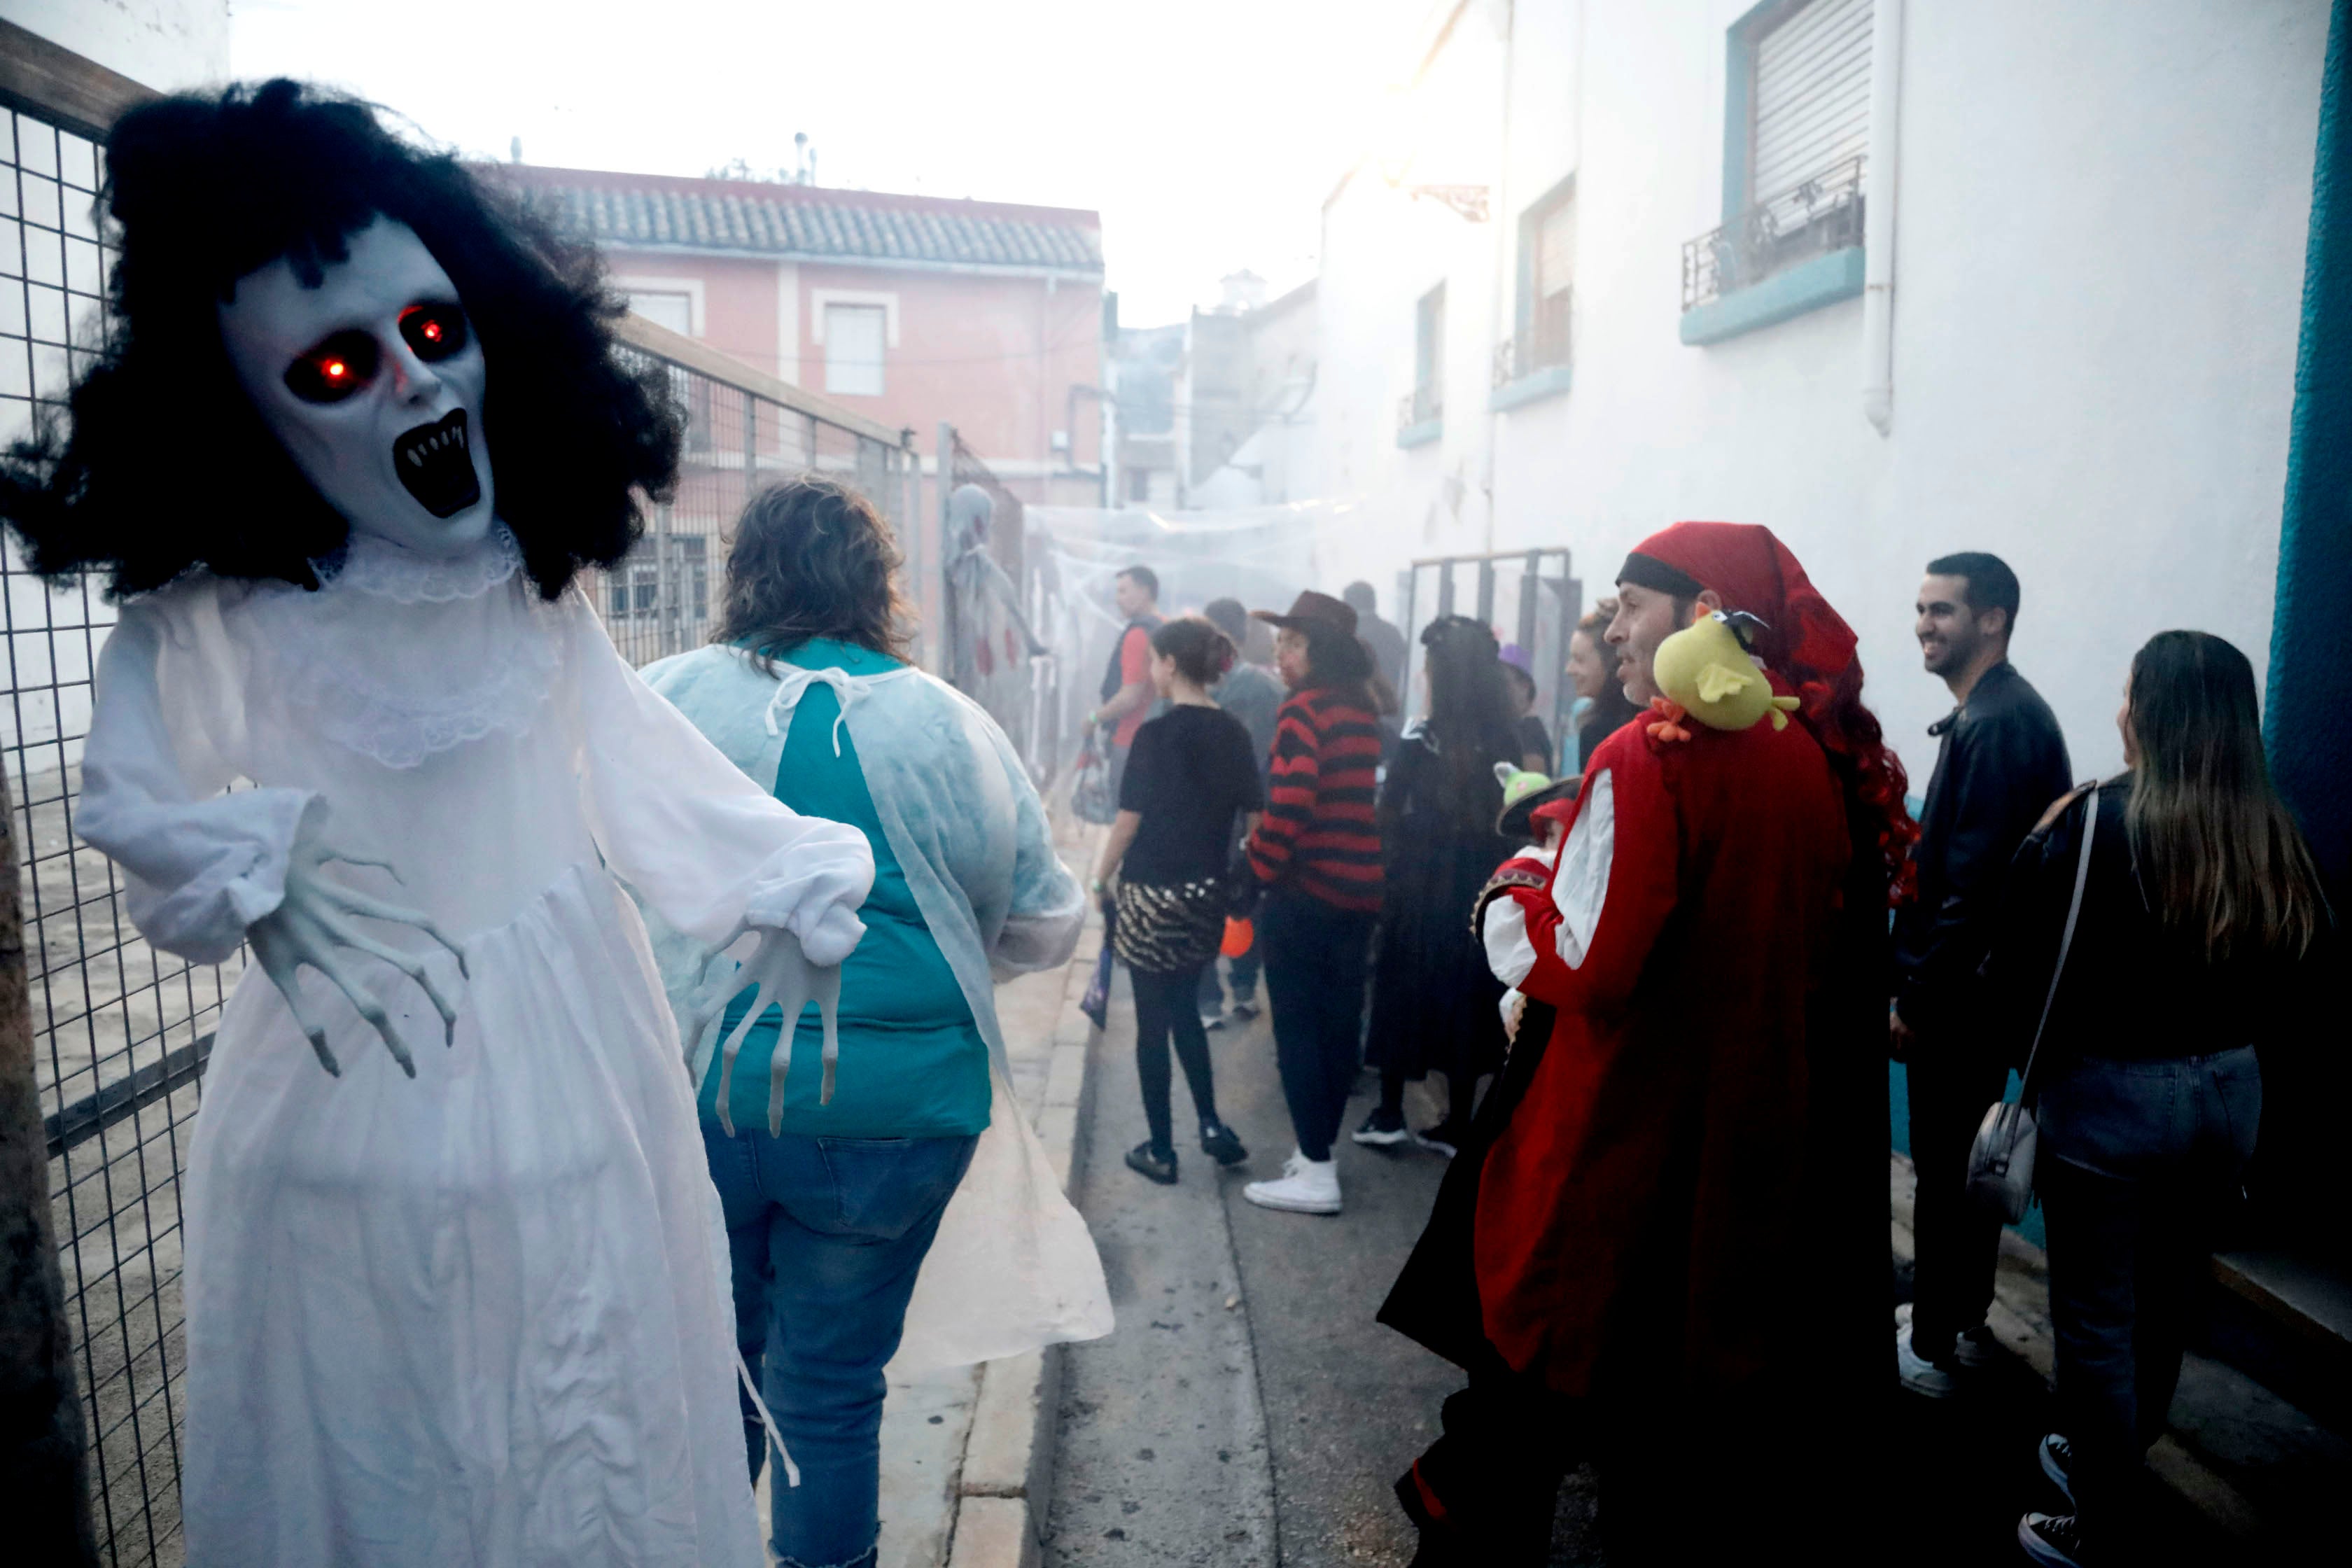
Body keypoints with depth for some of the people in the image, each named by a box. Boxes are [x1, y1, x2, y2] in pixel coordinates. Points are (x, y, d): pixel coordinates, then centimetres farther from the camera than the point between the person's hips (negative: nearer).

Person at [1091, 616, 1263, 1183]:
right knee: (1185, 1011, 22)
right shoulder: (1234, 733, 3)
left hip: (1152, 895, -5)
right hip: (1207, 896, 5)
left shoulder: (1156, 734, -13)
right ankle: (1212, 1127, 18)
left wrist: (1100, 879, -1)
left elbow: (1129, 820, -13)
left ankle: (1160, 1151, 15)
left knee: (1154, 1021, 7)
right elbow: (1255, 818, 5)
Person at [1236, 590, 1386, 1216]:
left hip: (1304, 892, -8)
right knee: (1338, 1024, 14)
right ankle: (1319, 1151, 26)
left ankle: (1315, 1174, 3)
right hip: (1357, 889, 8)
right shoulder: (1362, 710, 11)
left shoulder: (1303, 711, -13)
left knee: (1297, 1029, 0)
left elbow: (1287, 807, -21)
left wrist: (1257, 869, -9)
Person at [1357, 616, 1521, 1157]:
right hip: (1482, 886, 4)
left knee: (1404, 989, 10)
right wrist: (1489, 868, 14)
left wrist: (1385, 874, 4)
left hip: (1421, 884, -4)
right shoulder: (1504, 737, 0)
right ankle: (1457, 1125, 17)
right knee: (1466, 997, 11)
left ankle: (1390, 1115, 16)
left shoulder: (1422, 739, -12)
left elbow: (1389, 815, -9)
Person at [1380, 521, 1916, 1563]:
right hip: (1757, 1153, 7)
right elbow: (1852, 951, 14)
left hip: (1620, 1144, -6)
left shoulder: (1648, 759, -20)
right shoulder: (1830, 761, 1)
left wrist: (1513, 897, -4)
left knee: (1527, 1399, 11)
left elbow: (1586, 964, -23)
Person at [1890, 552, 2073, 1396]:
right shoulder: (1992, 712, 12)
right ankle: (1965, 1321, 33)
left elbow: (1975, 879, -24)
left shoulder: (2000, 722, -19)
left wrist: (1917, 993, -17)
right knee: (1967, 1162, 19)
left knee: (1945, 1169, 2)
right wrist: (1916, 979, 14)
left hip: (1958, 991, -10)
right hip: (1971, 985, 10)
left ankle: (1934, 1350, 15)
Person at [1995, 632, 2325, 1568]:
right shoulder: (2276, 841, -2)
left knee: (2096, 1320, 9)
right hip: (2229, 1096, 6)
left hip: (2111, 1097, -6)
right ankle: (2110, 1459, 44)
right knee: (2168, 1301, 23)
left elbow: (2017, 967, -14)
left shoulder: (2093, 823, -17)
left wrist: (2049, 1050, 4)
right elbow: (2298, 995, 6)